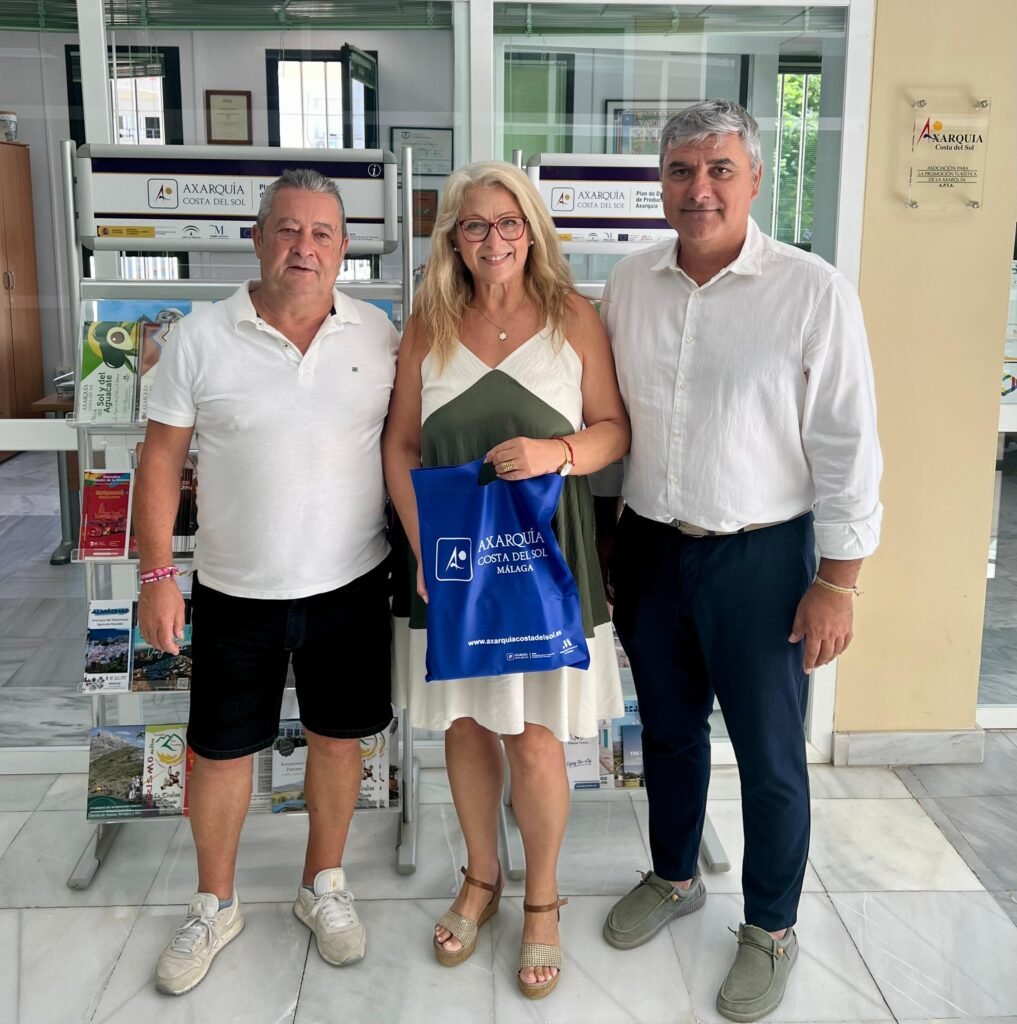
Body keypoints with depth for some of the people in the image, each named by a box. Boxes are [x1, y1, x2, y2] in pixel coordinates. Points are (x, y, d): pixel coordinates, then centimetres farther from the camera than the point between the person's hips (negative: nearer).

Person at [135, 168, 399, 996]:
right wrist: (157, 573, -7)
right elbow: (163, 459, -3)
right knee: (221, 749, 12)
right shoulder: (200, 338, -7)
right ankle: (216, 906, 35)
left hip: (352, 585, 1)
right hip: (236, 593, -1)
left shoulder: (379, 335, -2)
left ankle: (324, 886, 38)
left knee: (339, 736, 15)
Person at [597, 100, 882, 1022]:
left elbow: (846, 447, -10)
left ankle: (771, 930, 33)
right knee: (668, 728, 21)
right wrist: (599, 532, 11)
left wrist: (837, 581, -11)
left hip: (761, 556, -4)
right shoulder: (629, 285, 2)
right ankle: (674, 877, 45)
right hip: (648, 546, 4)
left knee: (769, 753, 10)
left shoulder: (814, 293, -12)